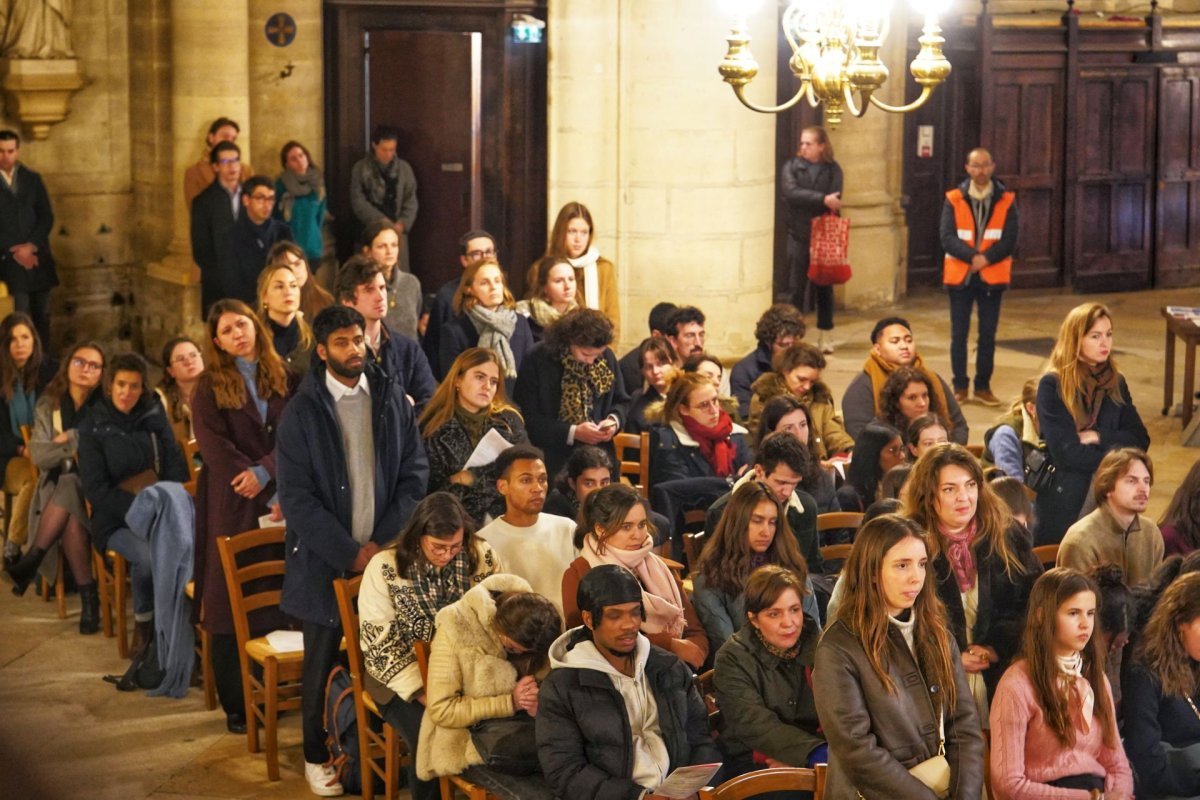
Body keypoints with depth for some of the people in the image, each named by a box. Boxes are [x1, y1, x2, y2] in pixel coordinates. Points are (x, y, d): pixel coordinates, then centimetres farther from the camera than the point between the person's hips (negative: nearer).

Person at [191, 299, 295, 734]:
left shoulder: (283, 377, 11)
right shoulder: (209, 388, 5)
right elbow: (216, 449, -5)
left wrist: (265, 471, -13)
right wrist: (269, 497, -11)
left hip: (280, 499, 2)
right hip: (231, 505, -2)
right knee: (230, 605, -2)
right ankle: (235, 707, 3)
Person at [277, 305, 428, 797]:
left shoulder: (392, 400, 4)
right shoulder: (302, 413, -4)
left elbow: (414, 475, 4)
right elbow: (296, 497, -8)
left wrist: (383, 542, -7)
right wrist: (349, 553, -12)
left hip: (385, 553, 2)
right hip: (326, 559, -2)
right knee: (322, 661, 7)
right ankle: (316, 756, 23)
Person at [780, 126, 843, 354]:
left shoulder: (832, 170, 4)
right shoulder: (791, 166, 3)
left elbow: (835, 202, -9)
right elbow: (790, 193, -15)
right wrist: (822, 199, -20)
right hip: (798, 236, -1)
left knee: (824, 287, 6)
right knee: (797, 287, -1)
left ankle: (825, 338, 14)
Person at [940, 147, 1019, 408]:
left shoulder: (1006, 200, 2)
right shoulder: (954, 199, 0)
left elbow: (1010, 240, -5)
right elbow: (947, 237, -8)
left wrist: (986, 258, -17)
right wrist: (972, 256, -20)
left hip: (992, 276, 0)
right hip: (960, 276, 0)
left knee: (988, 335, 5)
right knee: (959, 334, 3)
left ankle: (983, 386, 14)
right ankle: (960, 386, 12)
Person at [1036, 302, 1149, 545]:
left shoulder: (1116, 383, 8)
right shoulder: (1052, 385, -7)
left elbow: (1140, 441, 5)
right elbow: (1065, 452, -14)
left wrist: (1098, 437, -10)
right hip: (1064, 493, -4)